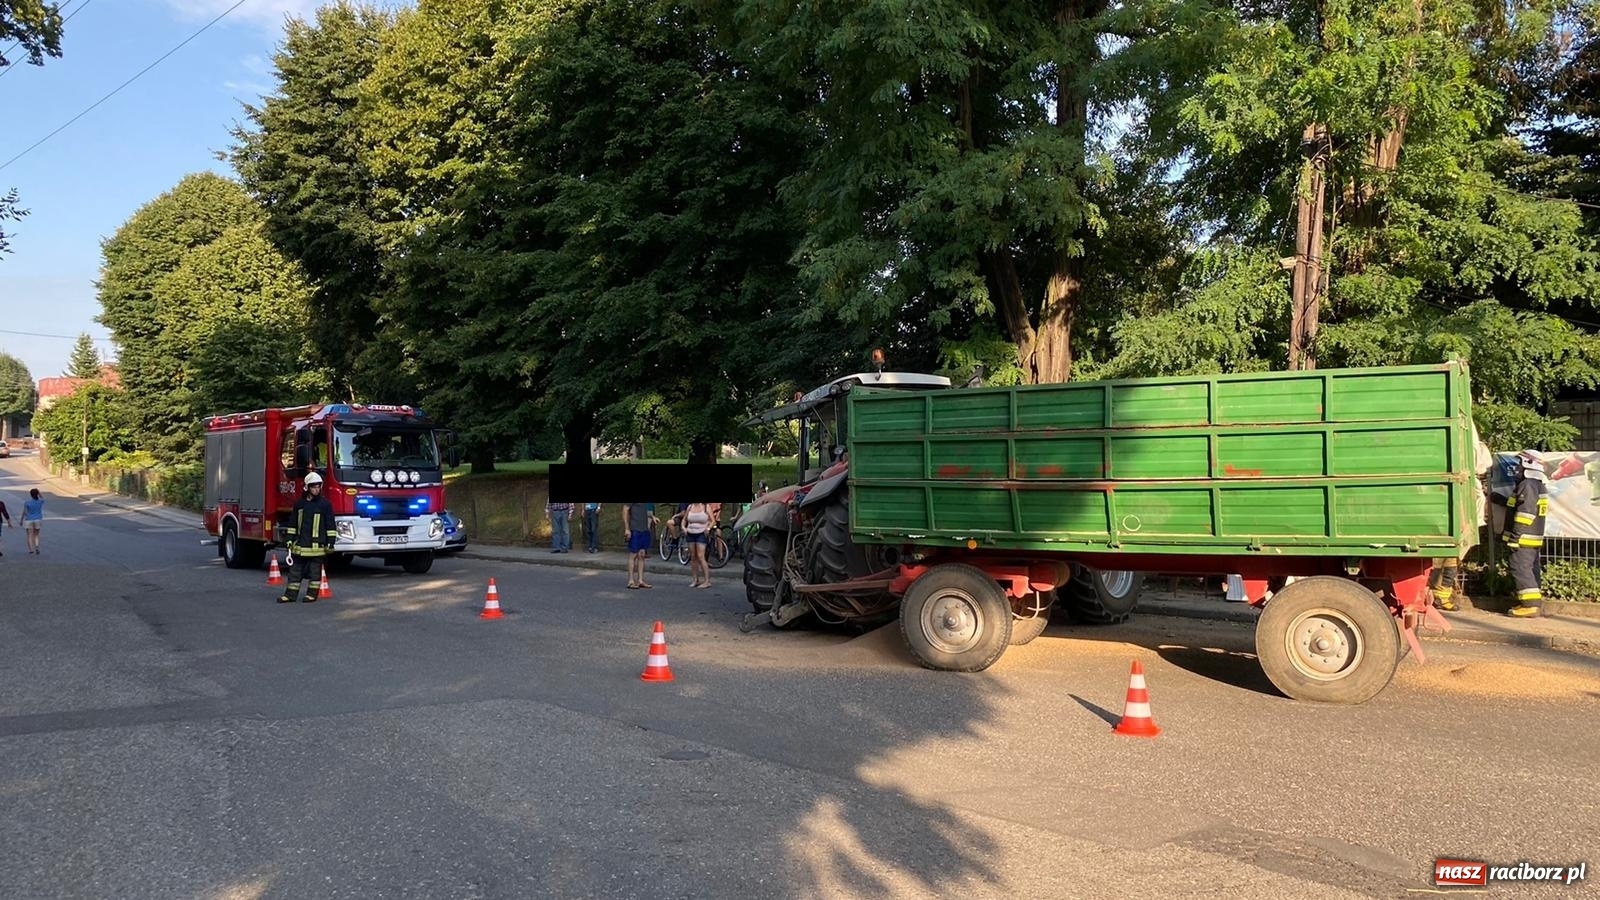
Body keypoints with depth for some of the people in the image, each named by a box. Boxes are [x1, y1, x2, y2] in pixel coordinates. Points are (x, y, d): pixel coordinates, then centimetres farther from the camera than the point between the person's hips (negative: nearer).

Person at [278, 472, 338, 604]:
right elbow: (293, 523, 14)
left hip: (316, 544, -4)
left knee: (315, 570, 4)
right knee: (295, 570, 7)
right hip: (300, 544, 4)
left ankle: (312, 594, 12)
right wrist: (291, 539, 9)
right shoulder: (299, 503, 8)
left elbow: (330, 525, -3)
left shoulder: (325, 504, -2)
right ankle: (290, 594, 12)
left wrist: (330, 542, -7)